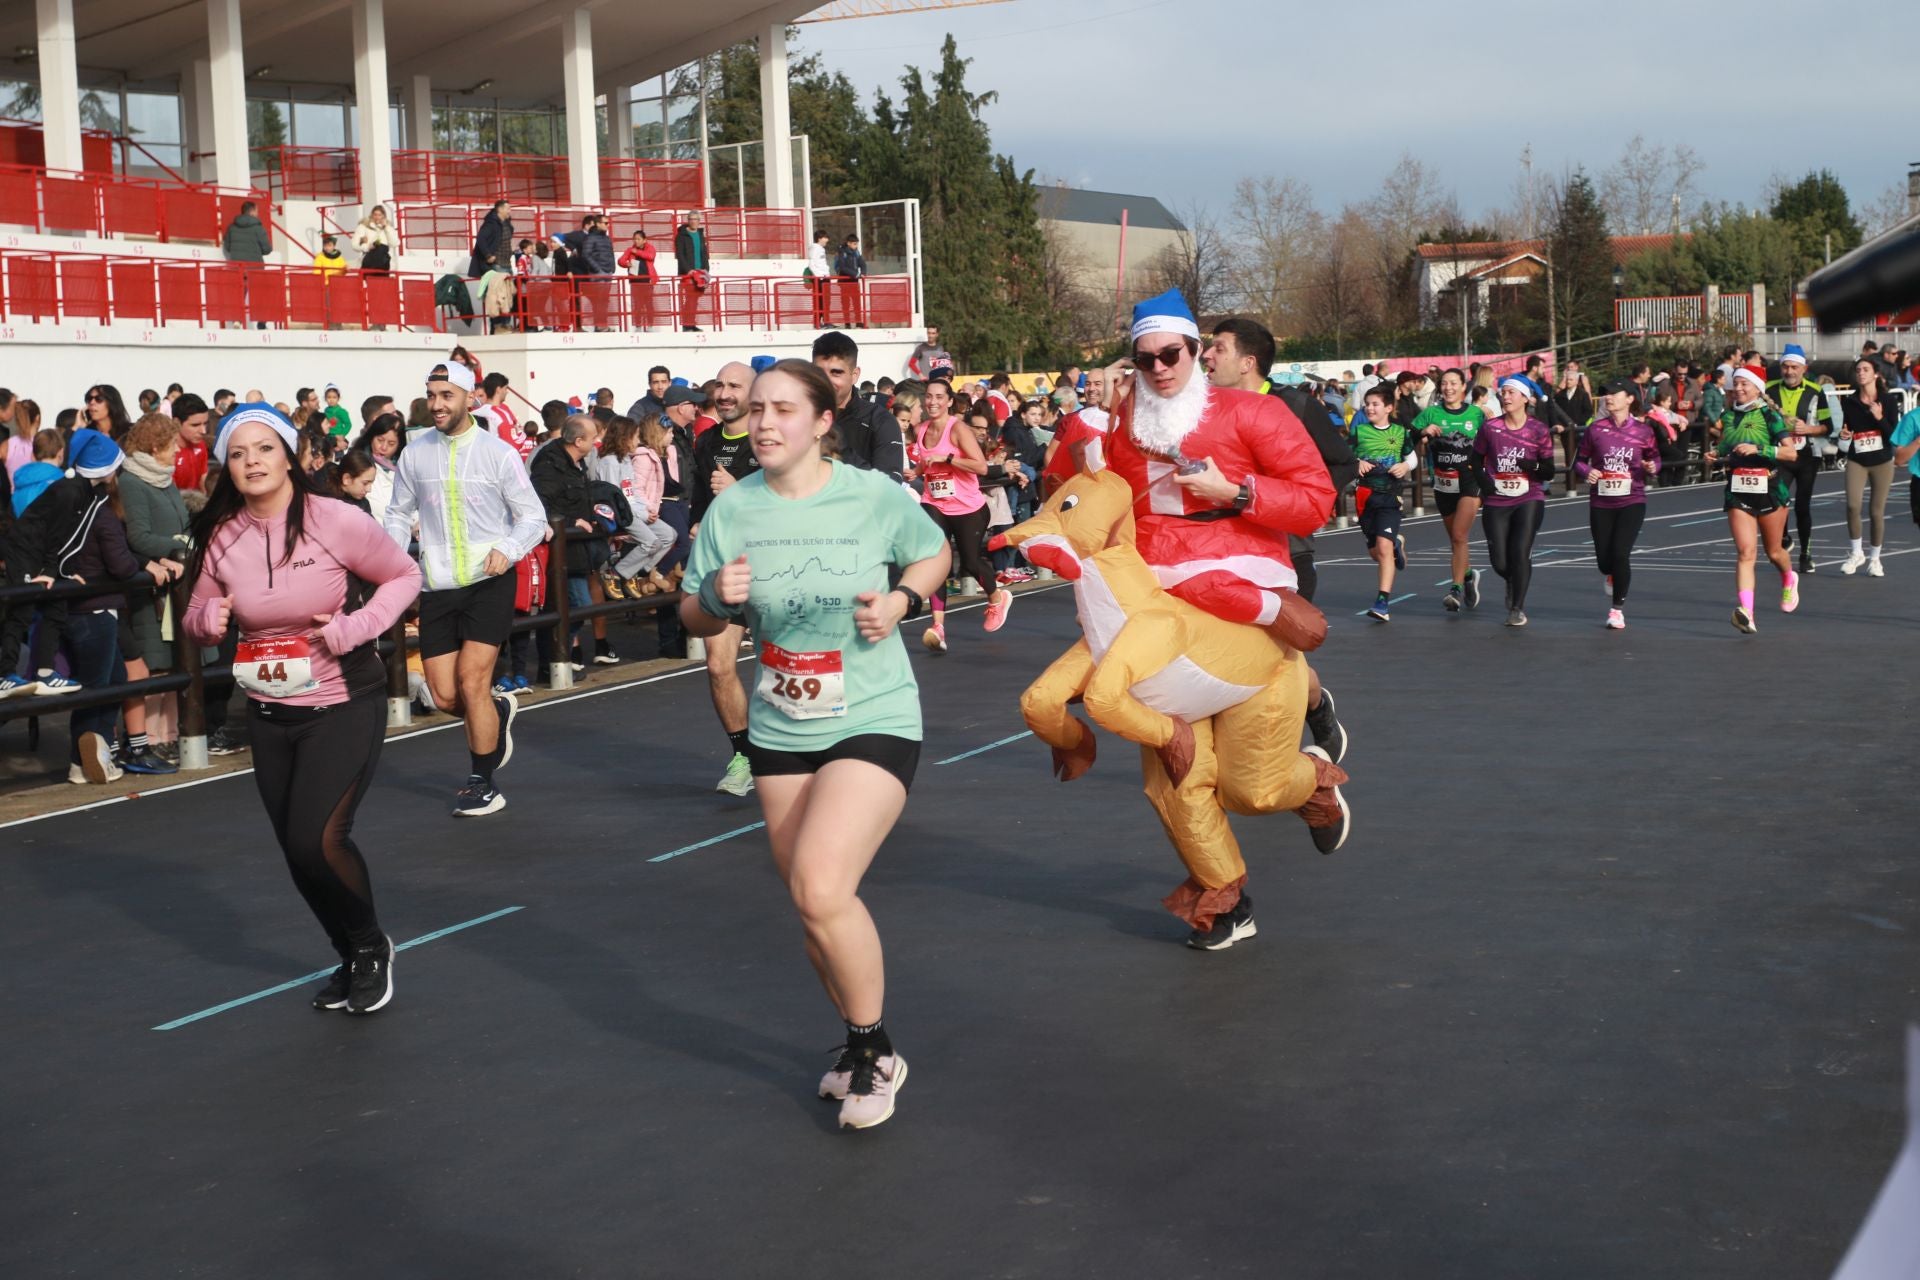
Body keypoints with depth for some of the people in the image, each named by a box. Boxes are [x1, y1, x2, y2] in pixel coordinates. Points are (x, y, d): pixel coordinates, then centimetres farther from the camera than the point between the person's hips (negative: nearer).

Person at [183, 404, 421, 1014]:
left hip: (344, 705, -5)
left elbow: (405, 576, -3)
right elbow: (197, 616, 11)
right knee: (298, 851, 11)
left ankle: (371, 946, 12)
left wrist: (351, 629, -17)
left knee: (317, 839, -17)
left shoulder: (336, 521, -15)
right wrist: (208, 619, -13)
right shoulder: (221, 537, -3)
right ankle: (354, 961, 35)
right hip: (269, 713, 5)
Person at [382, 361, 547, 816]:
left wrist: (507, 551, -20)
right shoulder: (414, 453, 5)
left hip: (488, 583, -4)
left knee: (471, 684, -11)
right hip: (436, 587, 4)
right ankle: (497, 712, 36)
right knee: (445, 697, 2)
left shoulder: (497, 453, -5)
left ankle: (483, 784, 6)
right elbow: (398, 514, 15)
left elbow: (533, 518, -1)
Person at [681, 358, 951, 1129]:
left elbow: (934, 555, 9)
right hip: (780, 730, 5)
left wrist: (902, 600, -11)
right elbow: (695, 619, 6)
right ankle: (861, 1043, 35)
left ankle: (875, 1052, 2)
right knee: (812, 901, 11)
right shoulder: (733, 509, -3)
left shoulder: (876, 496, -10)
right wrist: (717, 597, -17)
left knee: (822, 889, -21)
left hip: (874, 722, -4)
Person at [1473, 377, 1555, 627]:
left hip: (1529, 501, -2)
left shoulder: (1539, 430, -4)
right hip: (1496, 503, 2)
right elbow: (1476, 459, 11)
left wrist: (1533, 466, -22)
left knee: (1520, 553, -14)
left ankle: (1518, 608, 4)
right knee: (1500, 562, -1)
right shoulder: (1490, 428, -1)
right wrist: (1483, 480, -7)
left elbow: (1548, 472, -1)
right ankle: (1513, 582, 36)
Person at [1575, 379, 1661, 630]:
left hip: (1632, 502, -2)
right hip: (1601, 503, 2)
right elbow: (1579, 460, 8)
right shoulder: (1596, 429, 1)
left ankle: (1617, 609, 4)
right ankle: (1613, 578, 44)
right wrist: (1586, 472, -13)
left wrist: (1652, 468, -10)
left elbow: (1655, 458, 12)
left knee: (1620, 554, -14)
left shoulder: (1643, 431, -1)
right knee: (1604, 560, 4)